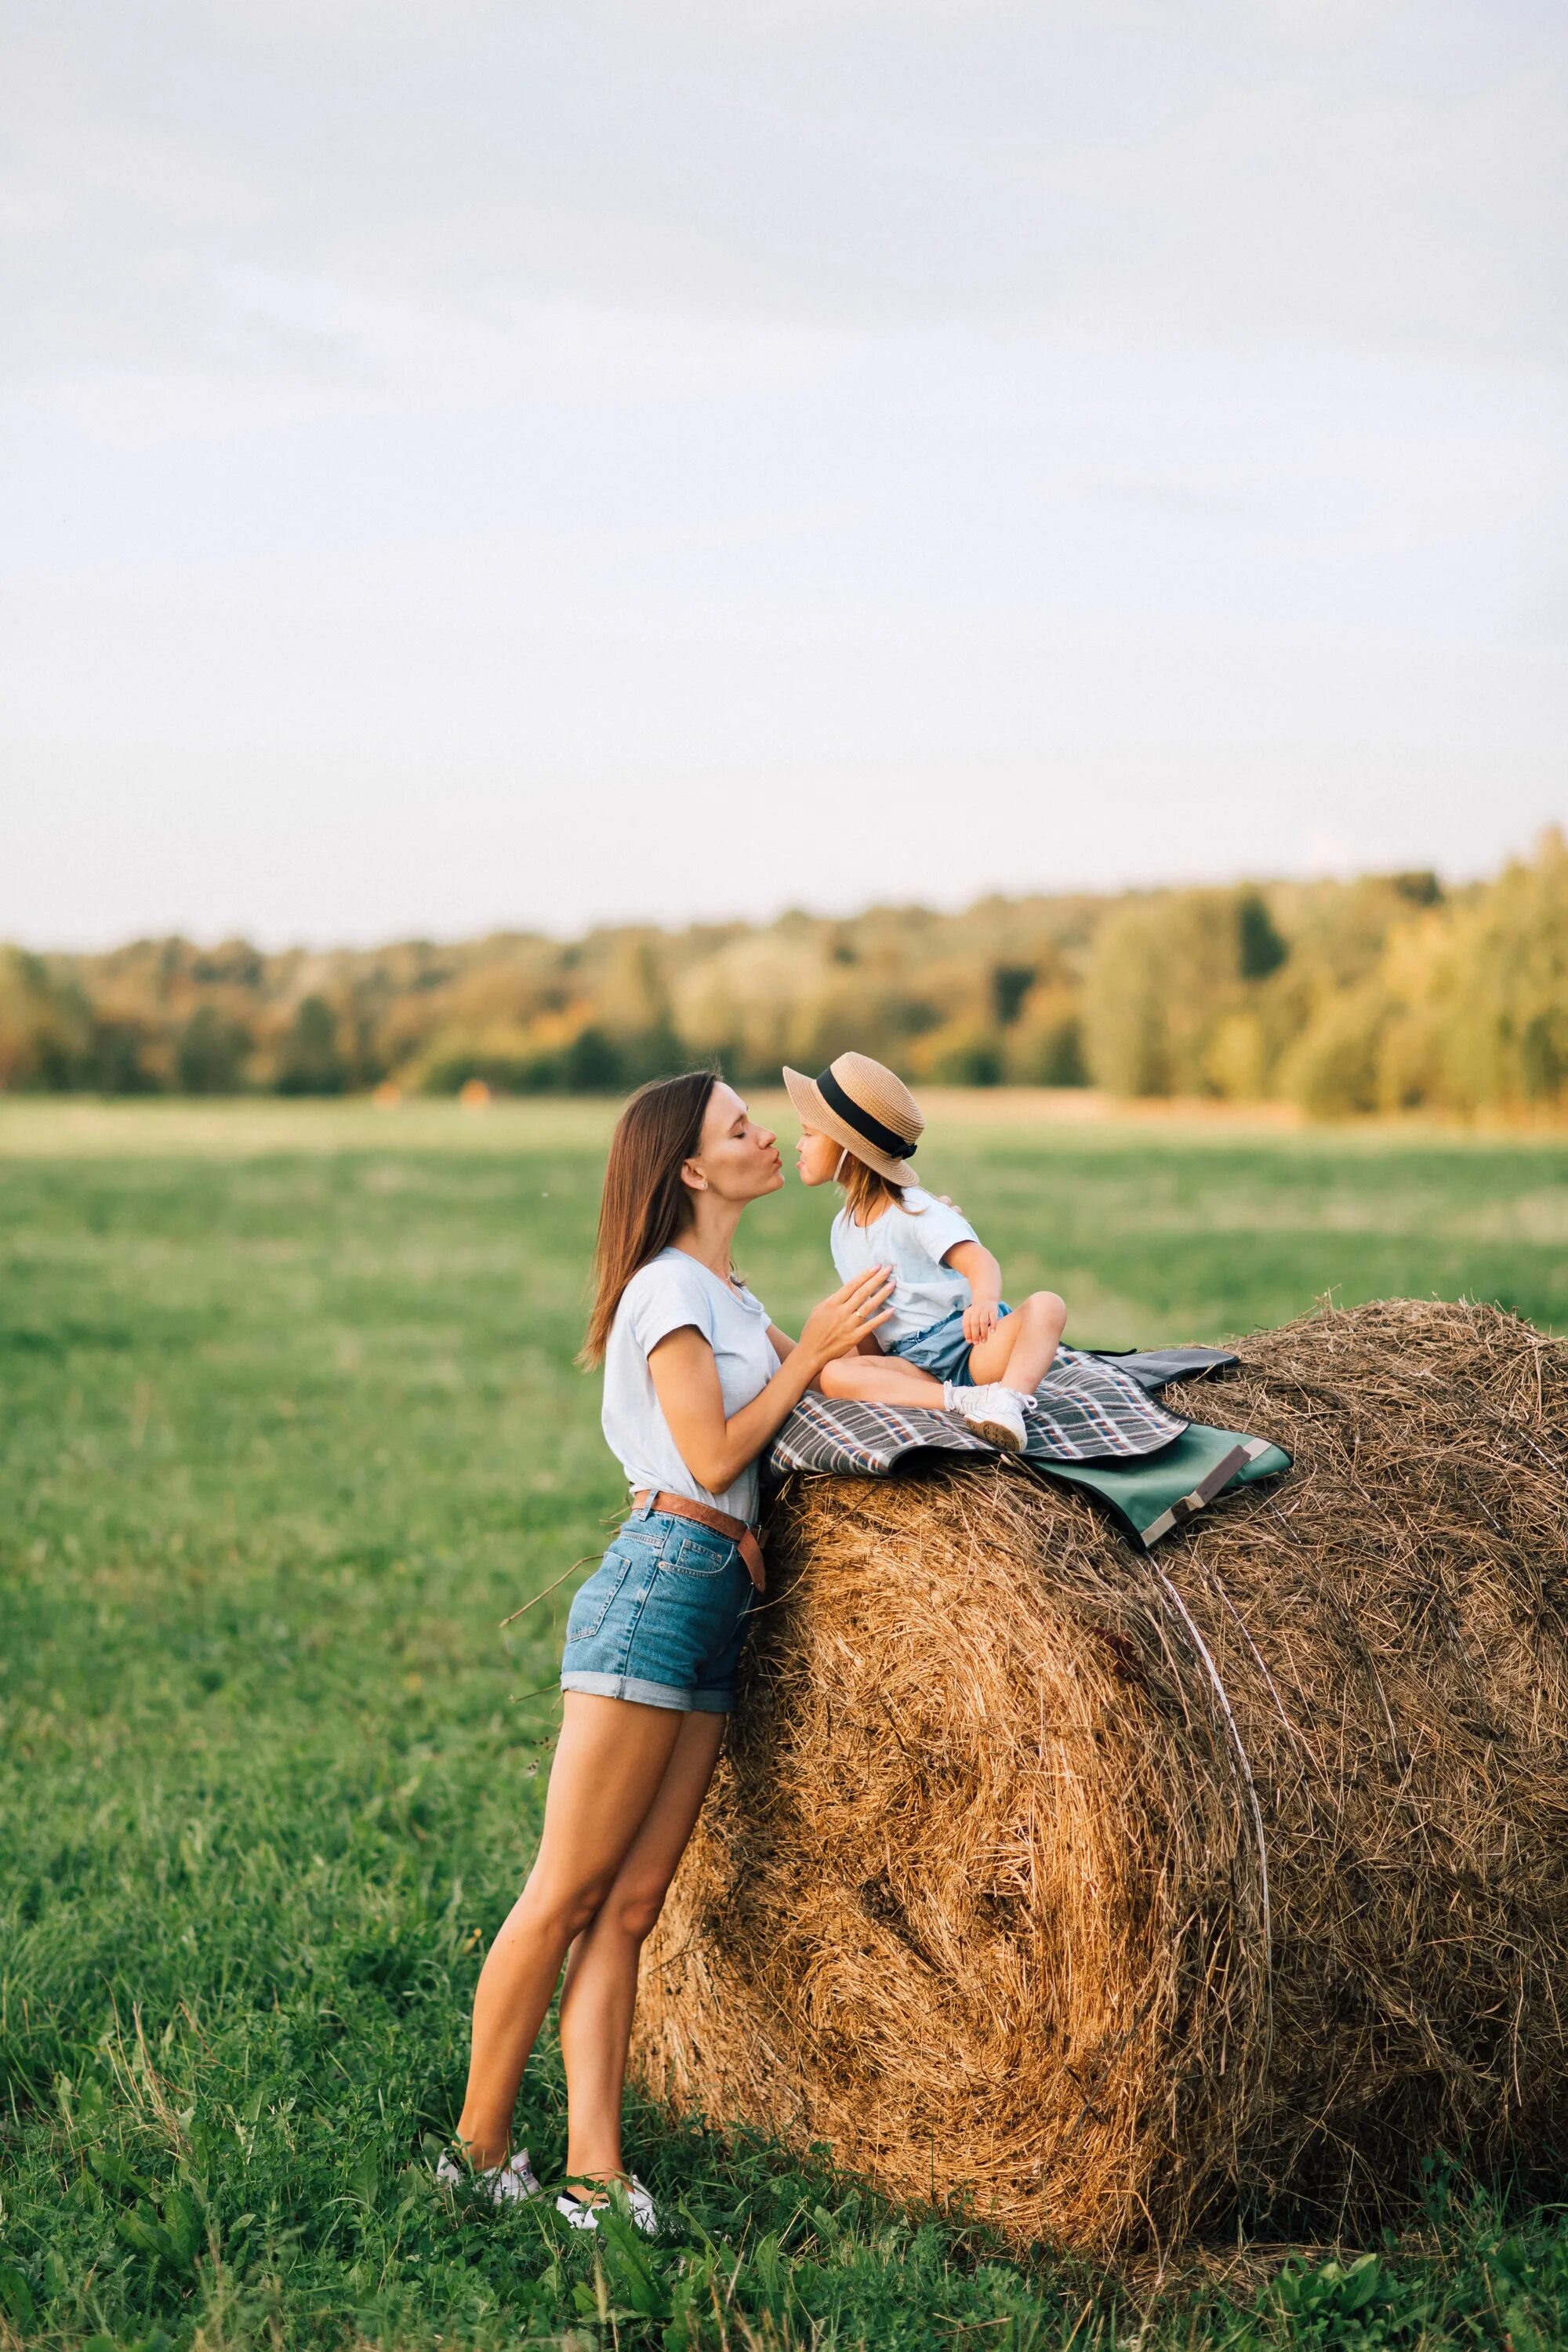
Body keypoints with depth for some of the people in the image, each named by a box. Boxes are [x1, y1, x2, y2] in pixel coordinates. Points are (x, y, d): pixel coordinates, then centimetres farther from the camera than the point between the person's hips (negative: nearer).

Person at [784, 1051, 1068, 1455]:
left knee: (1045, 1304, -32)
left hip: (970, 1348, -4)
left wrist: (984, 1300, -44)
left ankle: (1007, 1400, -56)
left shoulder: (914, 1211, -4)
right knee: (832, 1374, -27)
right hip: (912, 1368, 4)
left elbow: (978, 1260, -20)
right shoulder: (844, 1229, 16)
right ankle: (963, 1399, -40)